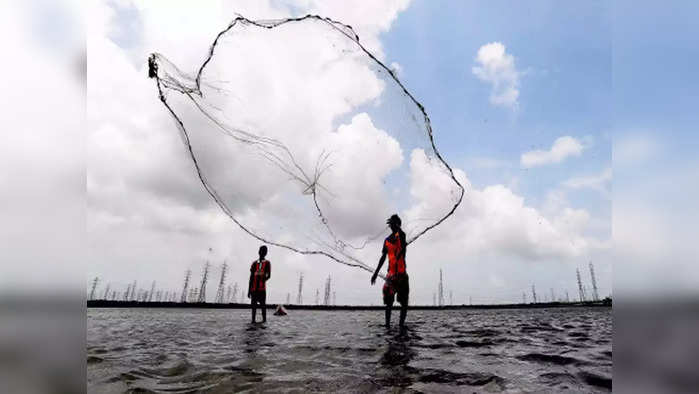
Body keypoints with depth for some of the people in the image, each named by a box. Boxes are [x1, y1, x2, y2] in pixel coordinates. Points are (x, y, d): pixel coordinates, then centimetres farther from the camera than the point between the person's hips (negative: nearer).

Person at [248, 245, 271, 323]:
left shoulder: (267, 263, 7)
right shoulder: (254, 263, 13)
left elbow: (269, 276, -1)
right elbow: (251, 277, 13)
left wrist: (263, 279, -22)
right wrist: (249, 290, 10)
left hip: (262, 288, -3)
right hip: (254, 288, 3)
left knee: (262, 304, -5)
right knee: (253, 304, 3)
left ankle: (264, 319, -1)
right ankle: (253, 319, 8)